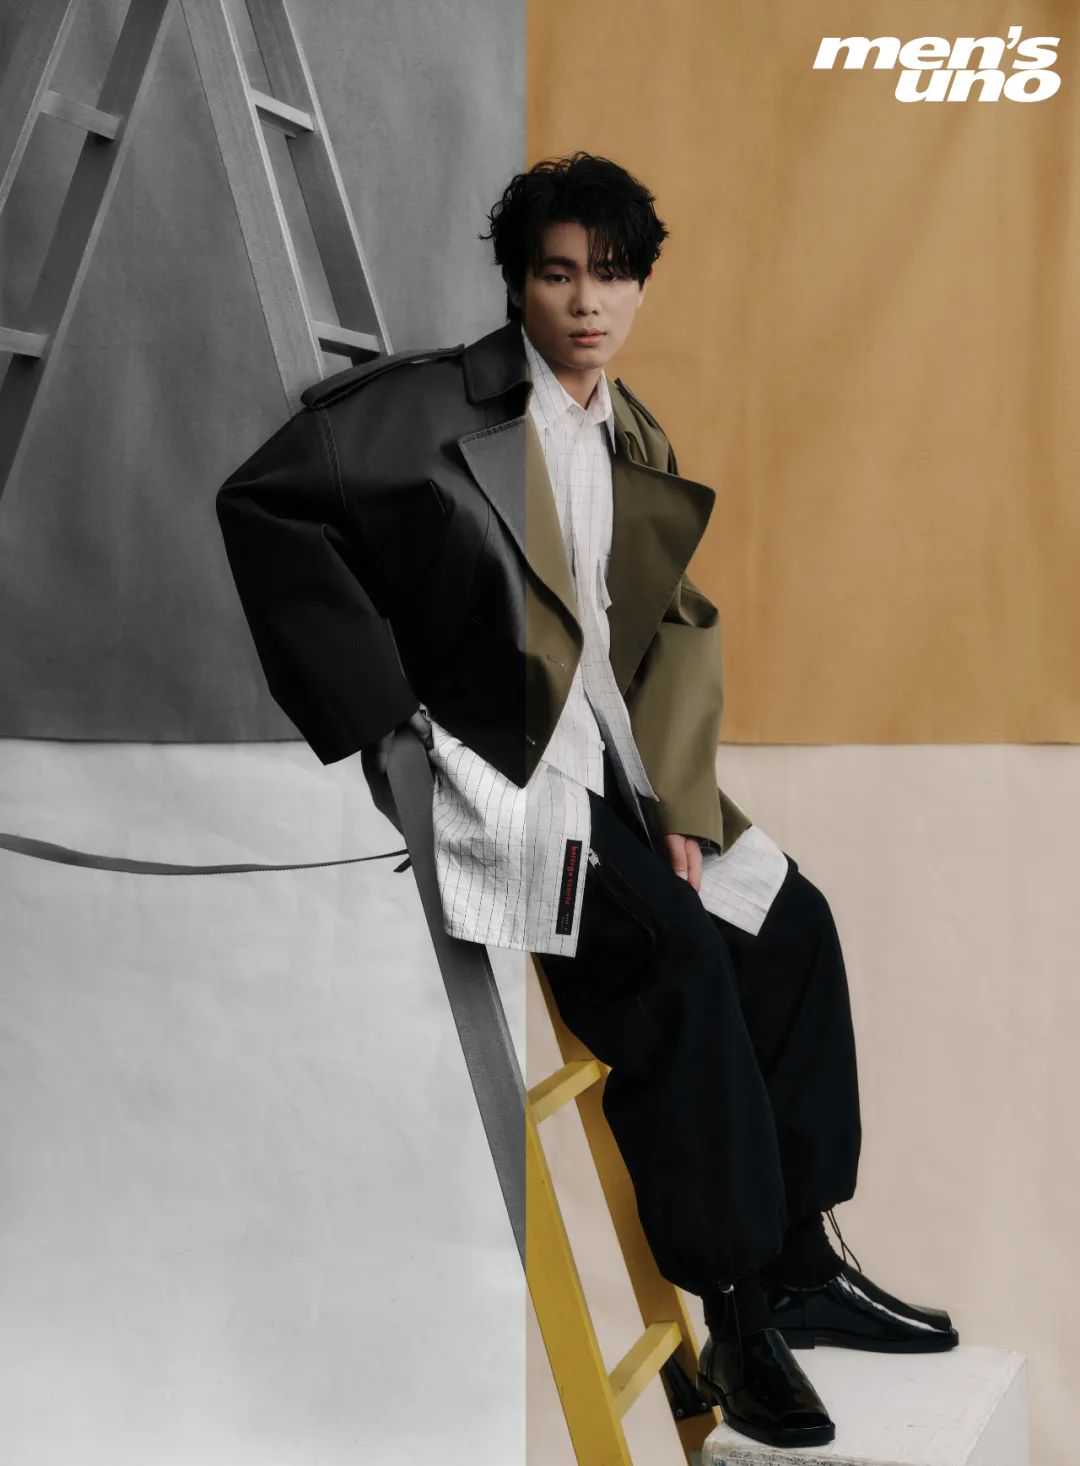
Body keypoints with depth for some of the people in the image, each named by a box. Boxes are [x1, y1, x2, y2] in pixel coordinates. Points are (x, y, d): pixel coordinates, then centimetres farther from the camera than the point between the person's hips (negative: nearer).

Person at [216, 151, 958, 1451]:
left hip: (610, 760, 8)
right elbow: (263, 506, -18)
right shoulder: (438, 402, -10)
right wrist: (376, 711, -19)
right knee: (678, 955, -23)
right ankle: (740, 1311, -10)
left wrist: (681, 800, -2)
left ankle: (800, 1254, 11)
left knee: (791, 919, 1)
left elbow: (676, 628, 12)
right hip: (491, 769, -8)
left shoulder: (632, 441, 13)